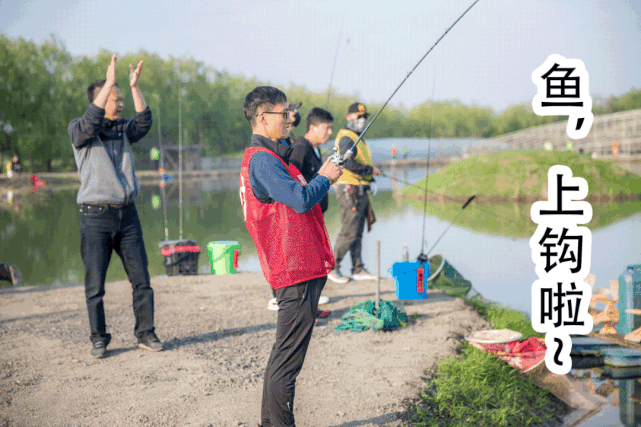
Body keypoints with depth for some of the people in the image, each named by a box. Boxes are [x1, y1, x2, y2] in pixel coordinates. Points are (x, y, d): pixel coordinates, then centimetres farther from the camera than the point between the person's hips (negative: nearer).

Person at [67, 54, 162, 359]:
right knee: (95, 285, 1)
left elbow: (143, 121, -4)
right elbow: (90, 121, -21)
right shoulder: (79, 131, 0)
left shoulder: (123, 130, 13)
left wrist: (135, 86, -13)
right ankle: (99, 339, 12)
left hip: (127, 214, 4)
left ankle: (145, 333, 14)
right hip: (96, 216, -4)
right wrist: (109, 82, -25)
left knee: (141, 279, 4)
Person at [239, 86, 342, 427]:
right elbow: (301, 200, -24)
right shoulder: (262, 160, -15)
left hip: (297, 269, 11)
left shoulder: (267, 158, 19)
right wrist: (324, 177, -7)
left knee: (284, 353, 17)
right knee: (287, 360, -6)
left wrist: (322, 177, 11)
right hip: (297, 272, -11)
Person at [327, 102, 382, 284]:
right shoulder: (346, 138, -12)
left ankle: (358, 269, 15)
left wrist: (369, 177, 10)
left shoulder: (357, 138, 20)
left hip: (360, 191, 10)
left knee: (357, 232, 11)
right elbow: (347, 164, -25)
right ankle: (332, 267, -2)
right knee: (349, 231, -10)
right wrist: (370, 170, -16)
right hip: (350, 190, -10)